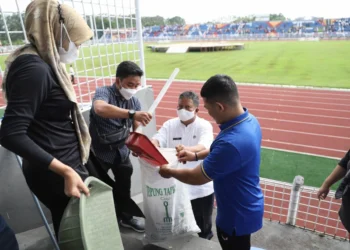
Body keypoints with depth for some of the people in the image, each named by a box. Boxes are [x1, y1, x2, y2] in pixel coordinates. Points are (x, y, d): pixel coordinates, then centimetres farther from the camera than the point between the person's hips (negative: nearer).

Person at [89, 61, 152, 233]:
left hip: (121, 150, 5)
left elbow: (137, 130, -1)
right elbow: (100, 109, -45)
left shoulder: (135, 101, -3)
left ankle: (125, 216, 42)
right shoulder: (103, 92, -21)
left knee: (124, 185, 18)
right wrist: (132, 114, -54)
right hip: (100, 150, -5)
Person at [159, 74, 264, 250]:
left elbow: (197, 178, -26)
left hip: (237, 215, -8)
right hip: (246, 206, 8)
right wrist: (196, 155, 5)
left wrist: (170, 172, -8)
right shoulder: (249, 120, -9)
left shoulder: (232, 142, -40)